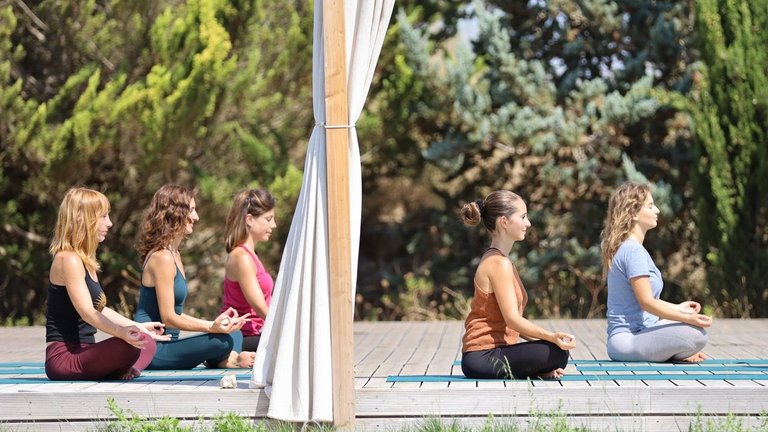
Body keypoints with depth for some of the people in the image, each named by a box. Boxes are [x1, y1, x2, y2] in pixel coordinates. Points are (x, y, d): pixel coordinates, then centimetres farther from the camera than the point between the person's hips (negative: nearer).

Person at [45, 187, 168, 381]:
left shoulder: (85, 261, 16)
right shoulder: (68, 259, -14)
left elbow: (99, 309, 26)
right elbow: (86, 312, -26)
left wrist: (139, 327, 32)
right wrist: (122, 332, -41)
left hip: (81, 354, 11)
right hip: (63, 358, -11)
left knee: (147, 343, 20)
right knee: (127, 345, -33)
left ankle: (119, 372, -6)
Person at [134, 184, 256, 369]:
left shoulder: (173, 255, 16)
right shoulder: (162, 257, -16)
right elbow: (168, 318, -19)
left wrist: (214, 323, 10)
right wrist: (212, 327, -27)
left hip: (163, 345, 11)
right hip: (153, 350, -11)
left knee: (234, 334, 14)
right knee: (224, 340, -24)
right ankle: (231, 360, 5)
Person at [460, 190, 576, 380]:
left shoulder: (497, 261, 17)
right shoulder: (499, 263, -14)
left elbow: (512, 323, 14)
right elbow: (512, 319, -22)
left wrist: (549, 338, 6)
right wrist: (552, 337, -31)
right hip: (483, 357, -10)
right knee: (558, 353, -23)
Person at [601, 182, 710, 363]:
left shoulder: (625, 248, 16)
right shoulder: (633, 251, -16)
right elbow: (647, 302, -21)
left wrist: (677, 308, 26)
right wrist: (687, 317, -23)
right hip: (627, 339, -11)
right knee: (697, 334, -29)